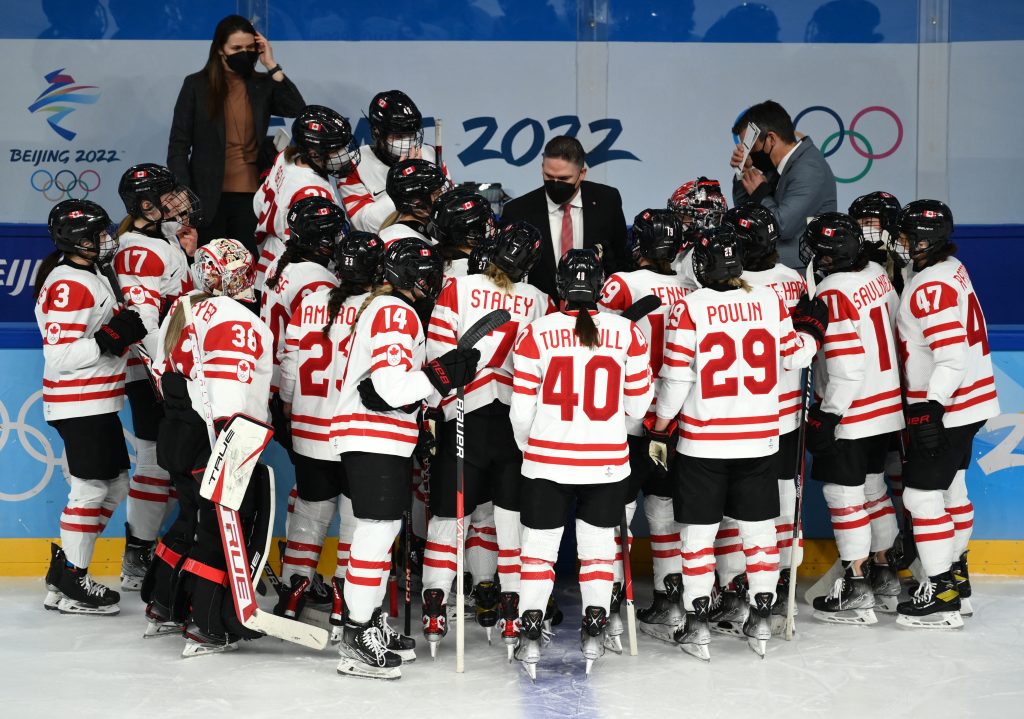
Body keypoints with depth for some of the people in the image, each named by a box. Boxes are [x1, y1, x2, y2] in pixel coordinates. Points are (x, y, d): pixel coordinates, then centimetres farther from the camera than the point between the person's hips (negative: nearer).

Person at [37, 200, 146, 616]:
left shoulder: (89, 277, 15)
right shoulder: (68, 285, -17)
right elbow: (61, 355, -24)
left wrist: (129, 328, 10)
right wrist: (112, 338, -25)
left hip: (97, 405, 11)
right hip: (78, 405, -11)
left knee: (115, 485, 14)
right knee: (90, 488, -7)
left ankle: (65, 569, 21)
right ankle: (69, 585, 3)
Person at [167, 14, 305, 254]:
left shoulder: (262, 85, 8)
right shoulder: (196, 85, 1)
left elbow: (297, 109, -10)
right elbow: (179, 144, 1)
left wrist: (272, 66, -6)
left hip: (252, 195, 2)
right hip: (209, 196, -2)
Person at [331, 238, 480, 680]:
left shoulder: (385, 308, 20)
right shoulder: (395, 313, -14)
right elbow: (391, 385, -25)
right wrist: (445, 373, -22)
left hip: (385, 440, 11)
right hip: (373, 439, -11)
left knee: (383, 531, 16)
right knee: (376, 532, -9)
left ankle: (371, 621, 26)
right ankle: (357, 638, -5)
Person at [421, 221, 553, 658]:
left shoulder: (457, 289, -2)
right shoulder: (540, 303, 3)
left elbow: (438, 355, -5)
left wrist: (435, 409, 3)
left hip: (465, 420, -1)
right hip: (518, 422, 1)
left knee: (449, 513, 7)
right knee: (511, 514, 7)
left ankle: (434, 609, 4)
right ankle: (510, 611, 7)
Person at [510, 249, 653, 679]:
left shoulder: (536, 334, -9)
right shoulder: (628, 333, -6)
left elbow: (522, 410, -5)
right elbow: (637, 405, 2)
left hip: (547, 462, -1)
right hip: (608, 463, 1)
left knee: (539, 547, 12)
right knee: (598, 545, 17)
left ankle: (530, 635, 9)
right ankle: (593, 633, 17)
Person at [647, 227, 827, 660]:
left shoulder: (689, 308, -11)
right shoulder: (770, 301, -2)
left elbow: (676, 379, -10)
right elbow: (796, 355, 10)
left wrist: (659, 431, 0)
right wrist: (812, 328, 30)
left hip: (702, 442, -3)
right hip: (758, 438, 3)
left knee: (699, 532, 7)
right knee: (759, 527, 13)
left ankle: (698, 626, 9)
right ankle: (761, 620, 18)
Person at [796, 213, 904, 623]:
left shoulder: (833, 293, -21)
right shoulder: (879, 276, 3)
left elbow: (847, 366, -24)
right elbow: (895, 336, 11)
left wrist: (827, 416, -17)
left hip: (850, 416, -9)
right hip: (887, 406, 9)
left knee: (843, 496, 0)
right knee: (873, 487, 19)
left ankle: (856, 591, 5)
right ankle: (884, 576, 29)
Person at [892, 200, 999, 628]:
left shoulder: (931, 288, -22)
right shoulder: (952, 269, 8)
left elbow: (952, 357, -28)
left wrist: (930, 408, -30)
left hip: (947, 408, -10)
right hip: (968, 405, 10)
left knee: (922, 494, -5)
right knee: (950, 488, 19)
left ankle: (941, 597, -2)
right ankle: (955, 579, 30)